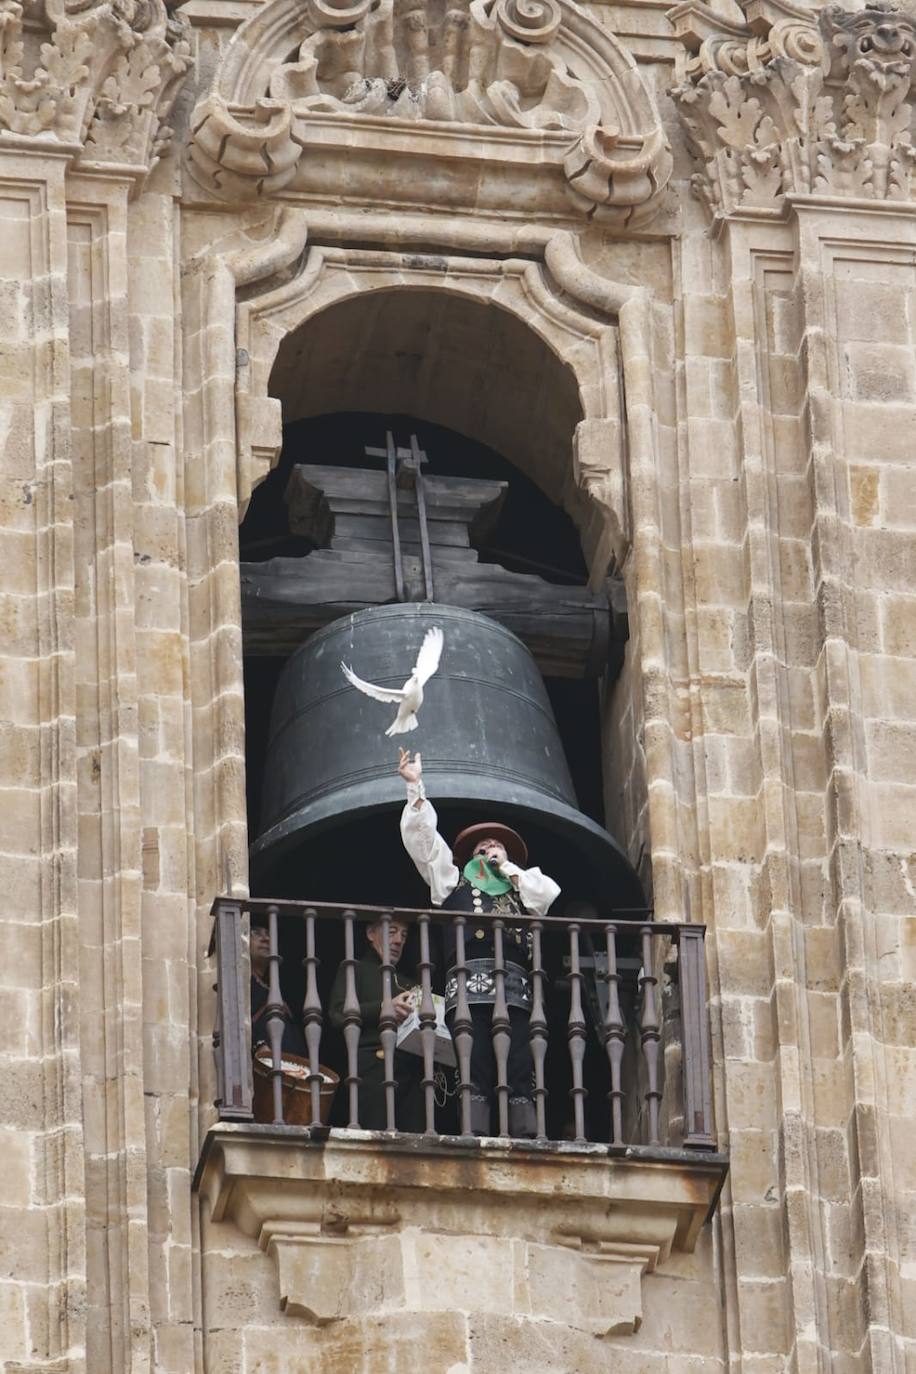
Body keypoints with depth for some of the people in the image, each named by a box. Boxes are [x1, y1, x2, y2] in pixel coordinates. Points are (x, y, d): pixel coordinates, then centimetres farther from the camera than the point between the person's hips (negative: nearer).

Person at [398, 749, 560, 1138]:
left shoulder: (521, 888, 30)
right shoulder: (452, 880, 28)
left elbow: (549, 892, 10)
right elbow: (423, 837, 21)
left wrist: (508, 868, 19)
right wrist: (415, 787, 15)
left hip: (514, 988, 2)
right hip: (468, 987, -2)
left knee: (520, 1076, -10)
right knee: (476, 1076, -14)